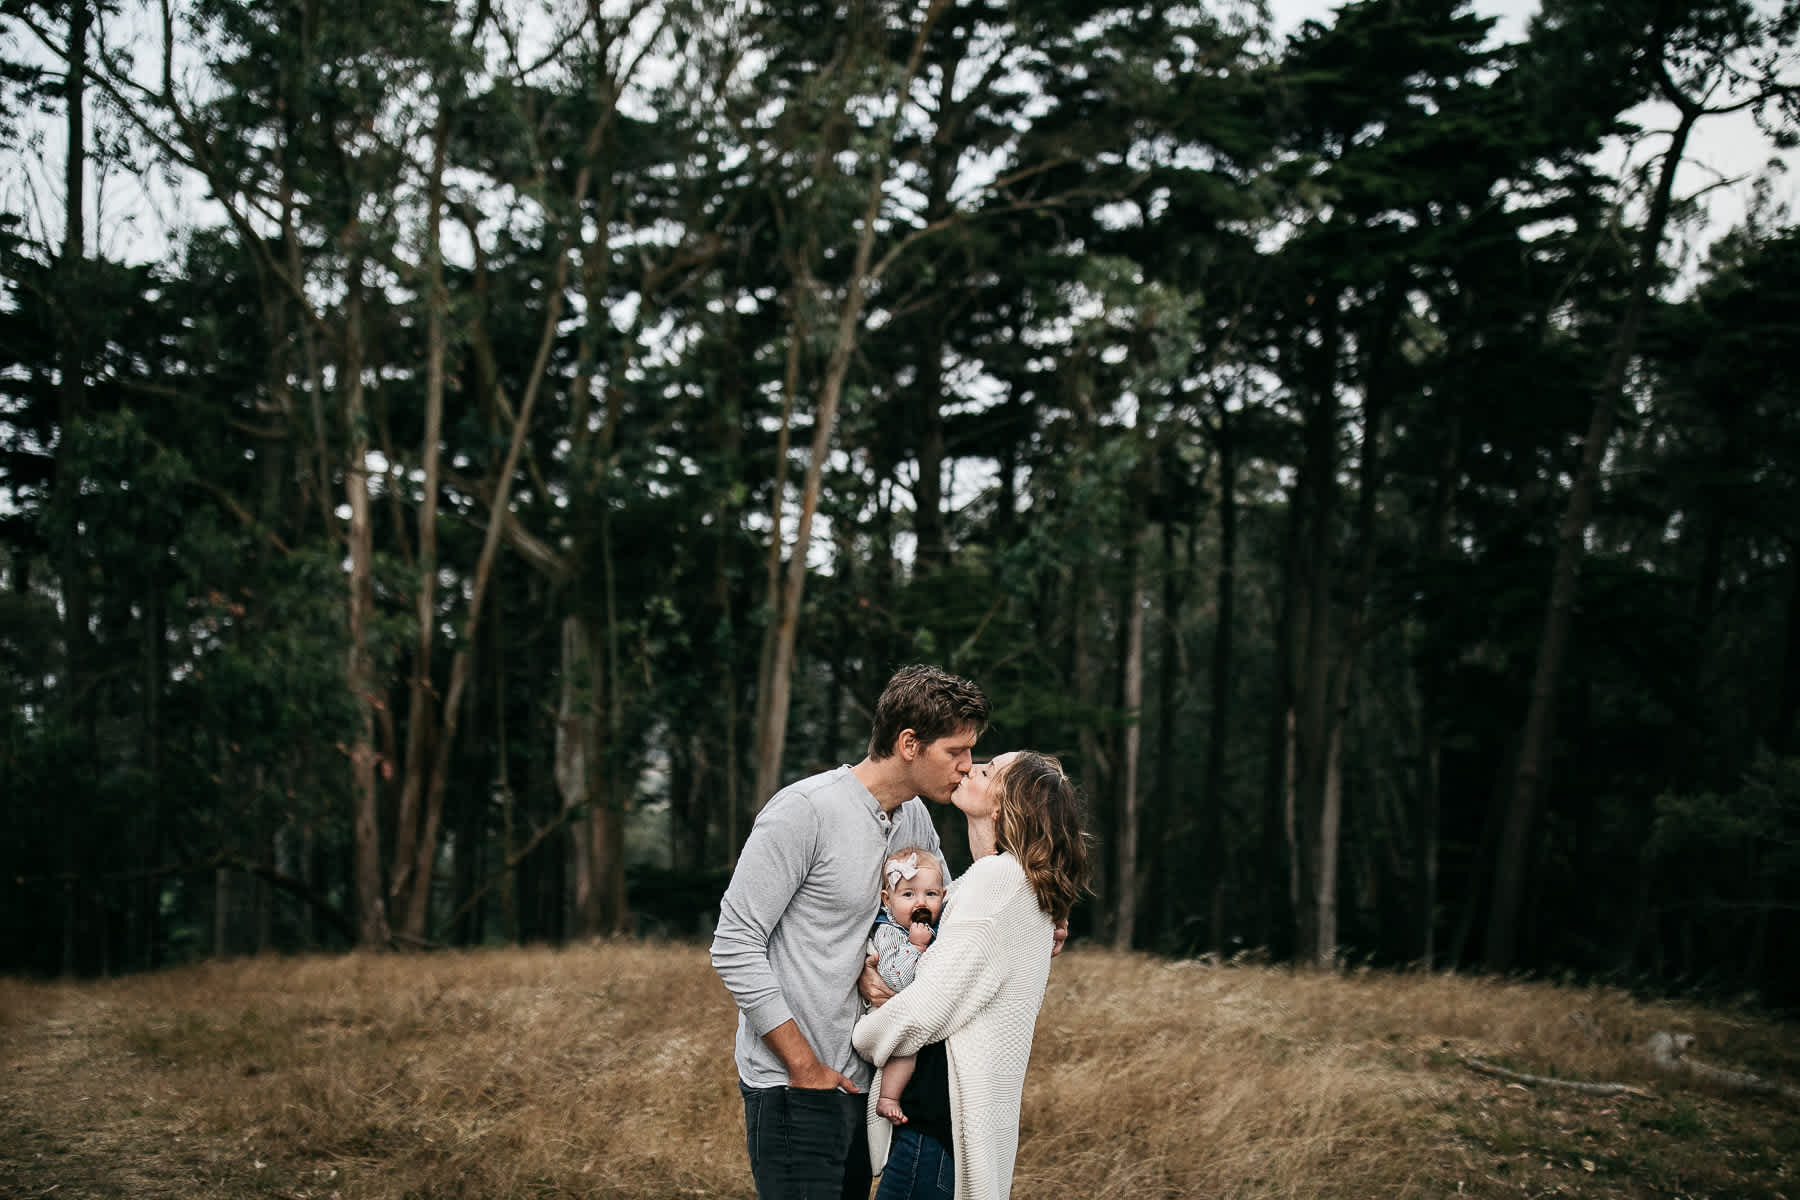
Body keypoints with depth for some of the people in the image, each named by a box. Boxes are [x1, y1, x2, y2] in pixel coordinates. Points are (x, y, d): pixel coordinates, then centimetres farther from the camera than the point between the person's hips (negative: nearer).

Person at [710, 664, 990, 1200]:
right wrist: (805, 1067, -16)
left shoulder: (915, 819, 8)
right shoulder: (804, 811, -16)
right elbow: (734, 946, -16)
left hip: (861, 1077, 8)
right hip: (793, 1087, -8)